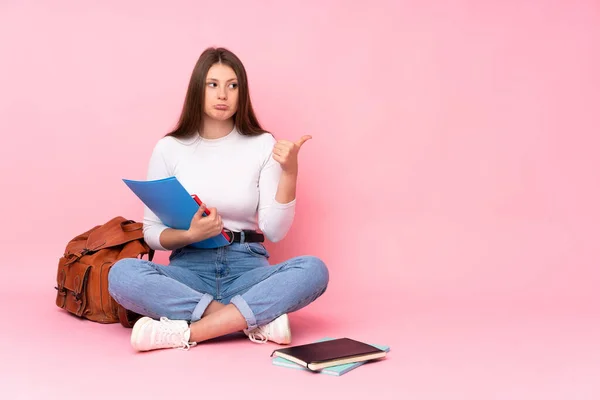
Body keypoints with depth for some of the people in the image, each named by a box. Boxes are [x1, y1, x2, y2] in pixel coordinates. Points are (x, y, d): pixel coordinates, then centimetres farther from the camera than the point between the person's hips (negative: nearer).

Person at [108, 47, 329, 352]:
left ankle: (186, 332, -29)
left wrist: (290, 174, -19)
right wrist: (190, 235, -18)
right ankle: (258, 321, -25)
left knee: (313, 269, -29)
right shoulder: (169, 149, 1)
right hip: (190, 269, 0)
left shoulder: (263, 145, 0)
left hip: (247, 269, 0)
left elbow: (275, 232, -6)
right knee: (122, 273, -29)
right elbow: (151, 232, 2)